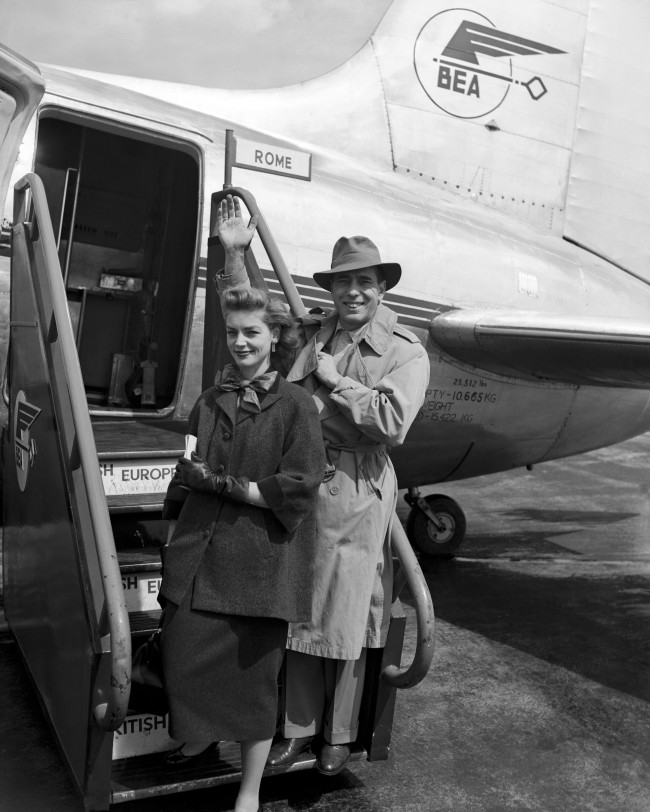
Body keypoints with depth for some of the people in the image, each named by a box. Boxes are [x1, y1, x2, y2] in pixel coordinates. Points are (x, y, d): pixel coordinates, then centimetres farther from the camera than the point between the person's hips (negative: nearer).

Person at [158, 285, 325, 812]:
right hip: (200, 553, 4)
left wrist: (223, 483, -13)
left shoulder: (295, 404, -5)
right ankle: (200, 735, 40)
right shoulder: (210, 403, 10)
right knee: (183, 653, 5)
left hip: (260, 559, -4)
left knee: (254, 673, 6)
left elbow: (300, 485, -12)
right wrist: (178, 541, 11)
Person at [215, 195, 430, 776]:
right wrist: (235, 255, 11)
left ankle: (339, 735, 31)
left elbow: (392, 423, -19)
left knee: (344, 621, 9)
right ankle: (298, 727, 33)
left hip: (355, 495, -4)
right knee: (297, 614, 14)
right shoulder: (310, 333, 8)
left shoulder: (407, 352, -5)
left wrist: (336, 380, -12)